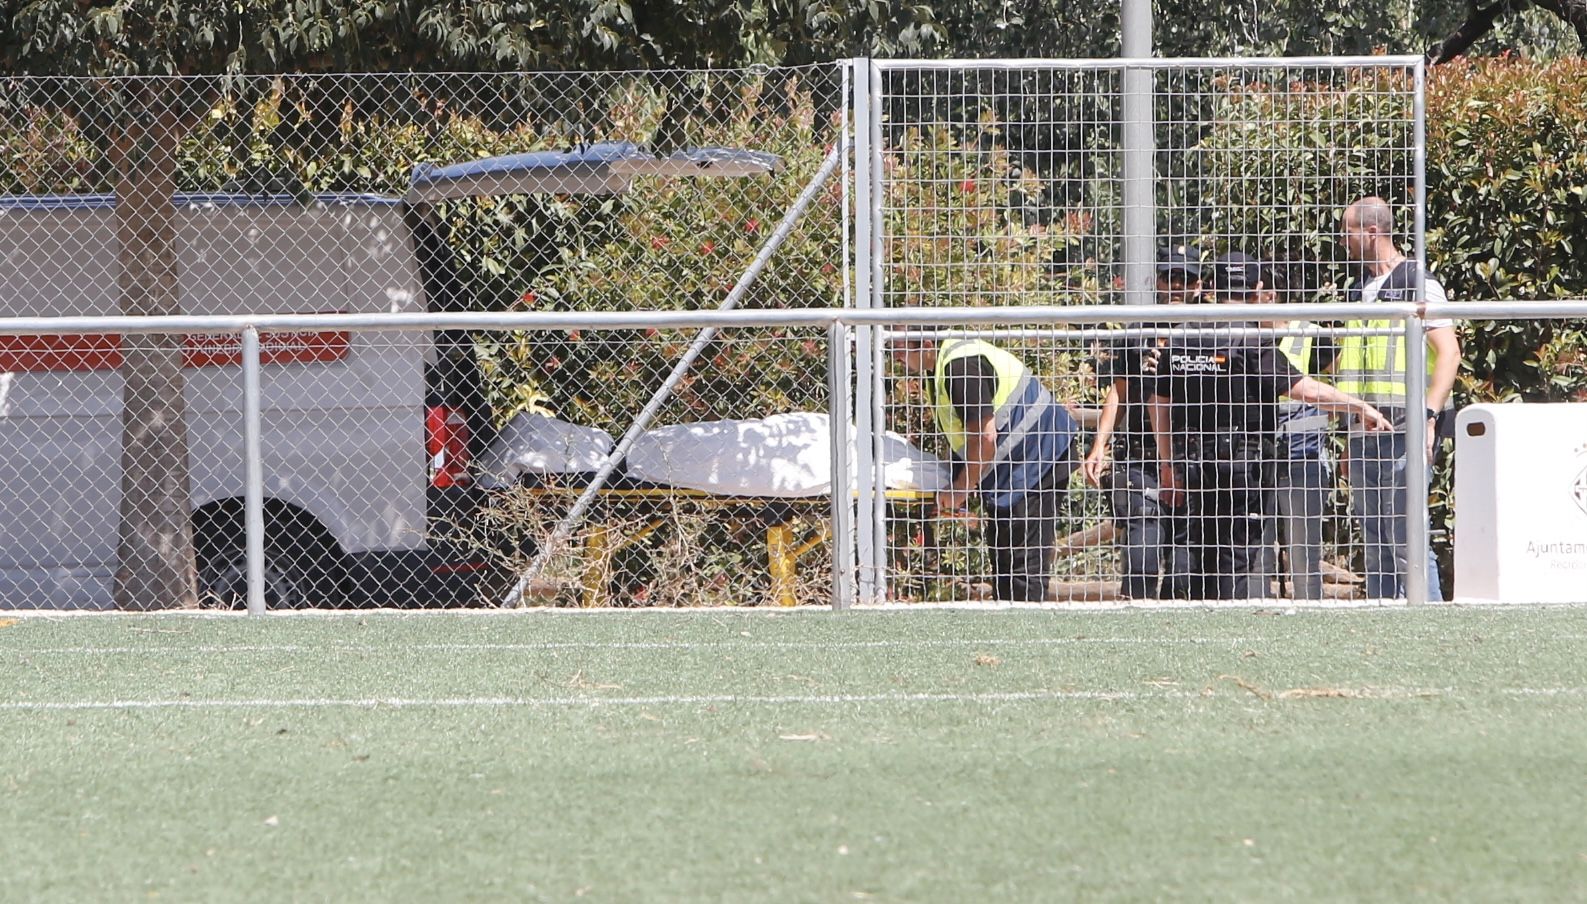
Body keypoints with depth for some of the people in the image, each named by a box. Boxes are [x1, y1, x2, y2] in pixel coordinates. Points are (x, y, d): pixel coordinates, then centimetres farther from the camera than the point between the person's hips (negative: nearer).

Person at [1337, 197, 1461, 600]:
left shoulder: (1418, 284, -4)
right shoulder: (1357, 290, 20)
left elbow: (1448, 353, -12)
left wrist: (1428, 416, -22)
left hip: (1404, 430, -8)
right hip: (1362, 431, 8)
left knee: (1406, 539, -12)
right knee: (1374, 544, 7)